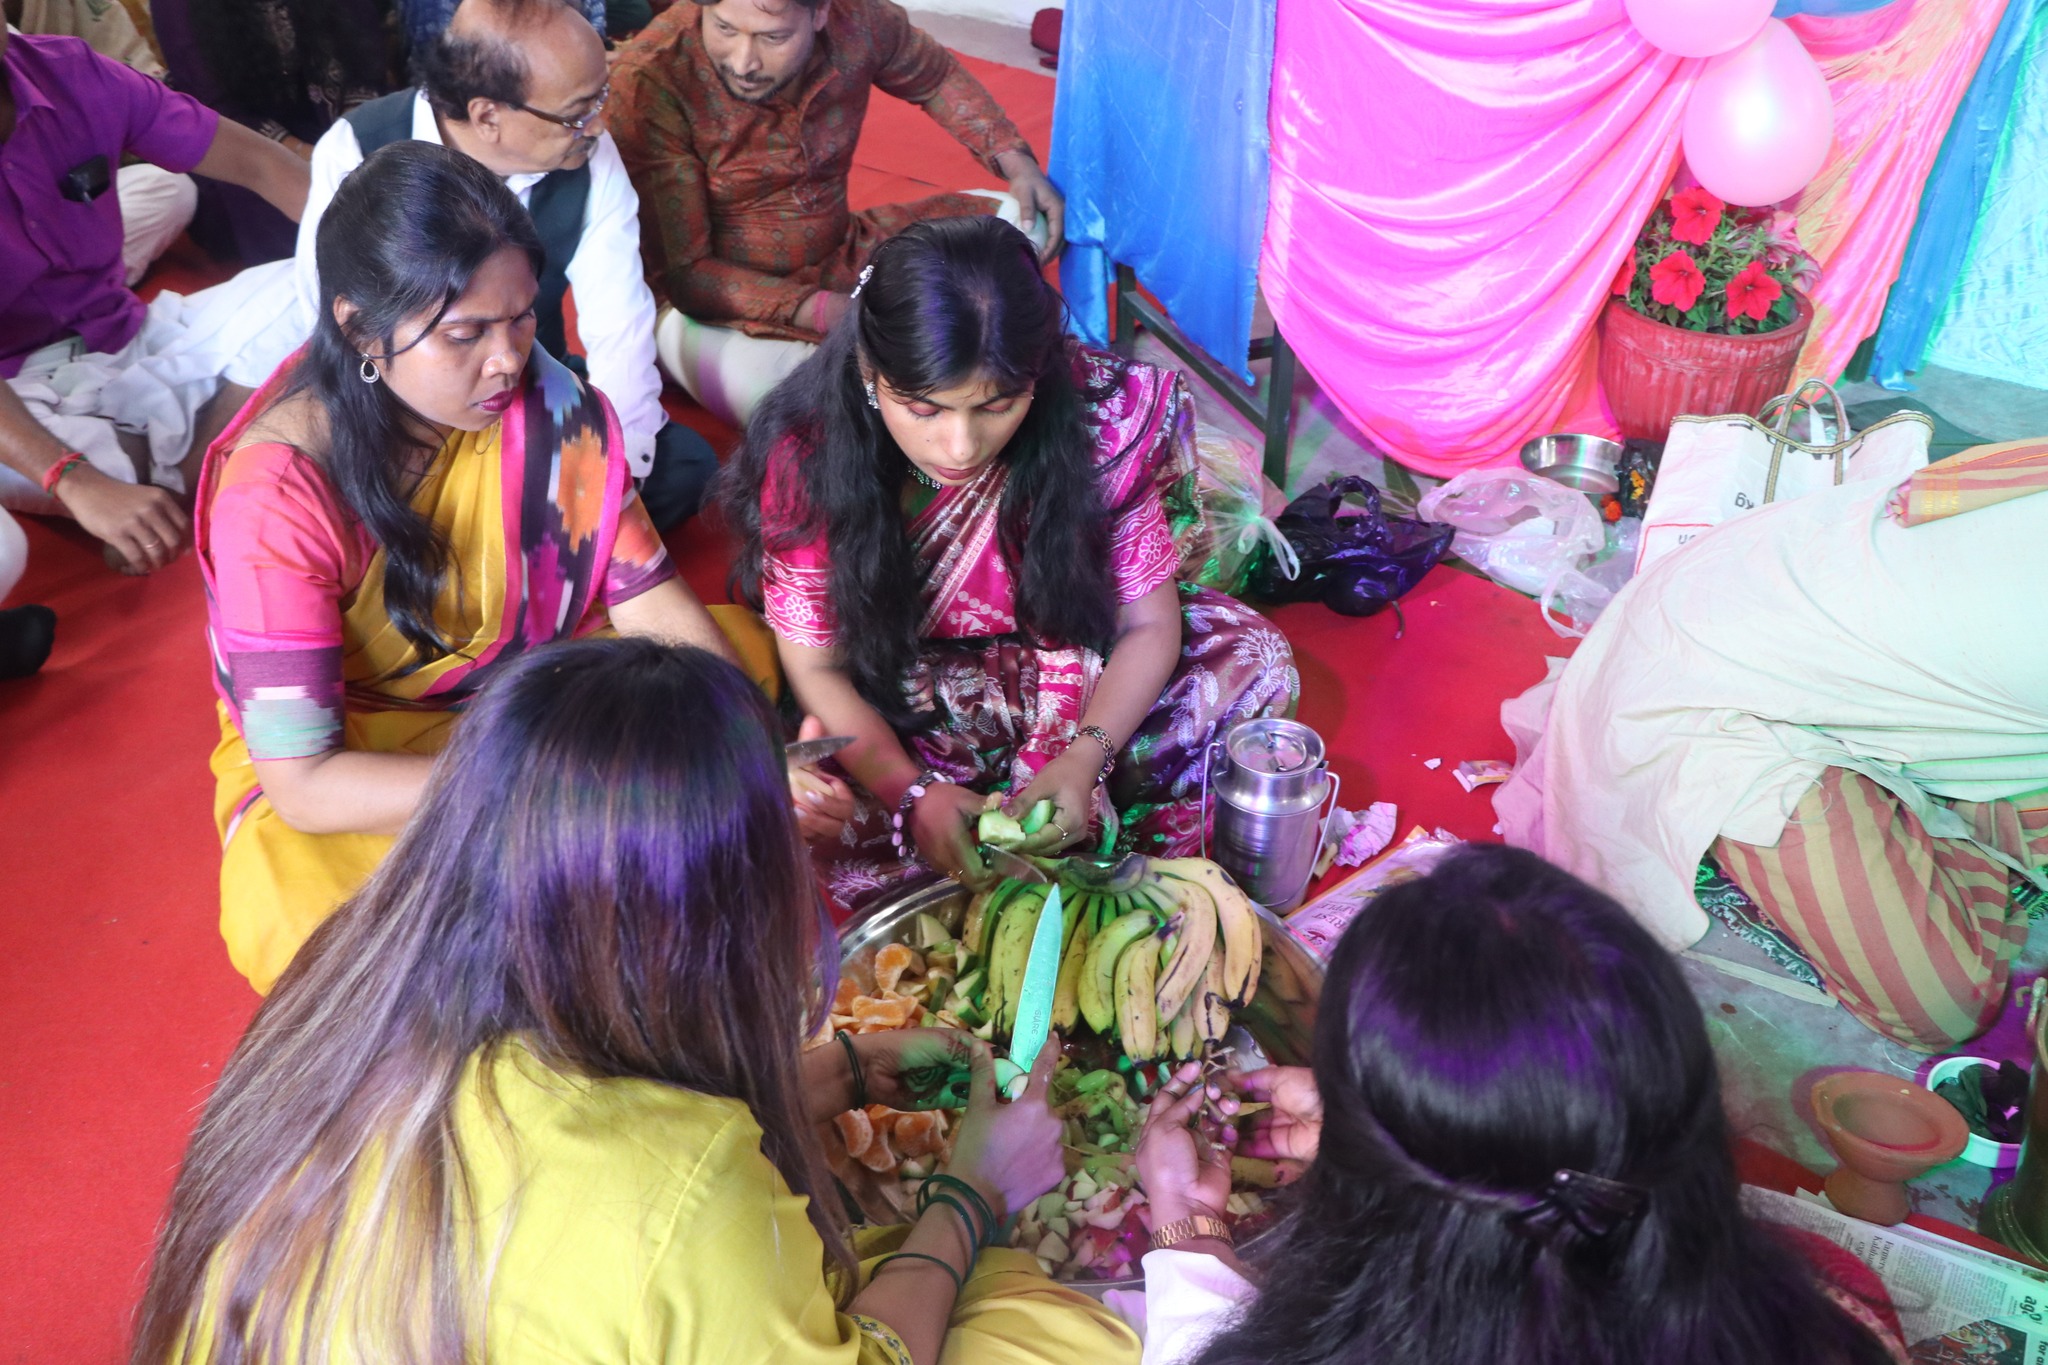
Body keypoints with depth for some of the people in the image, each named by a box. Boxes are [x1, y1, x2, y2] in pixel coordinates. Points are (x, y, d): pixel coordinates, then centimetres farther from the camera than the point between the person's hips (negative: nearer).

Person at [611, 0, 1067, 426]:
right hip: (711, 301, -5)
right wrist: (827, 313, -34)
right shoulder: (649, 83, -25)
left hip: (842, 261, 5)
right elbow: (680, 271, -23)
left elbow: (939, 78, 11)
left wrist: (1015, 159, -5)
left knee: (1024, 221, -4)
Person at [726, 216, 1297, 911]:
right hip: (892, 716, 0)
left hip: (1082, 679, 1)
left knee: (1253, 658, -20)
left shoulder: (1103, 418, -25)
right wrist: (913, 793, -30)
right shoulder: (806, 457, -25)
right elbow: (817, 669, -15)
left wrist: (1083, 758, -32)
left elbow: (1147, 625, -15)